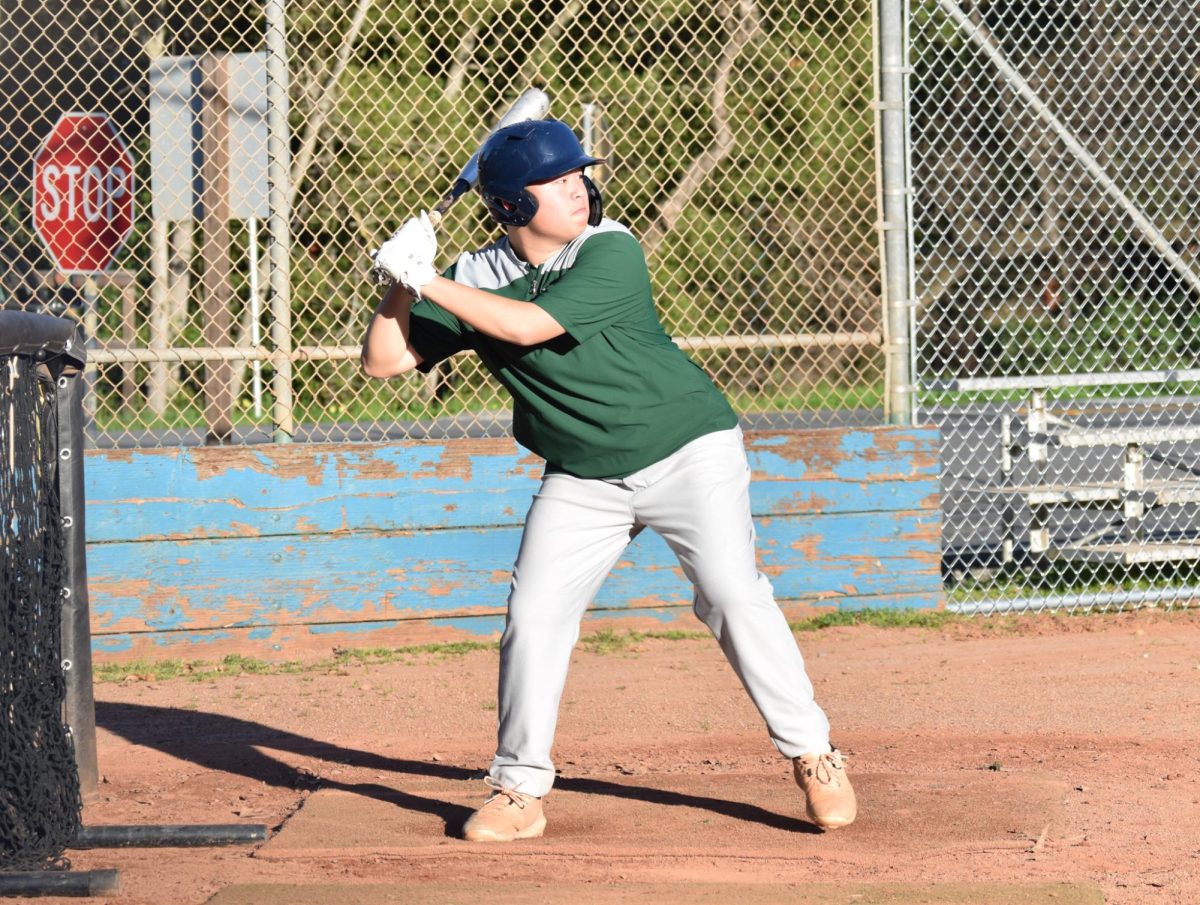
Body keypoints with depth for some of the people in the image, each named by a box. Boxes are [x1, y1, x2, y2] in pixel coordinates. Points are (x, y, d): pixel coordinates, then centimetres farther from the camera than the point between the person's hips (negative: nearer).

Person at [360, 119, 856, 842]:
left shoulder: (611, 253, -18)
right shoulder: (476, 279, -4)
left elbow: (528, 326, -28)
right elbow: (384, 360, -4)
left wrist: (429, 283, -25)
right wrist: (403, 283, -19)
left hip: (688, 450, -4)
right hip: (582, 480, 4)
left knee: (734, 592, -15)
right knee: (533, 617, -4)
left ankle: (814, 756, -3)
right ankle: (521, 789, 8)